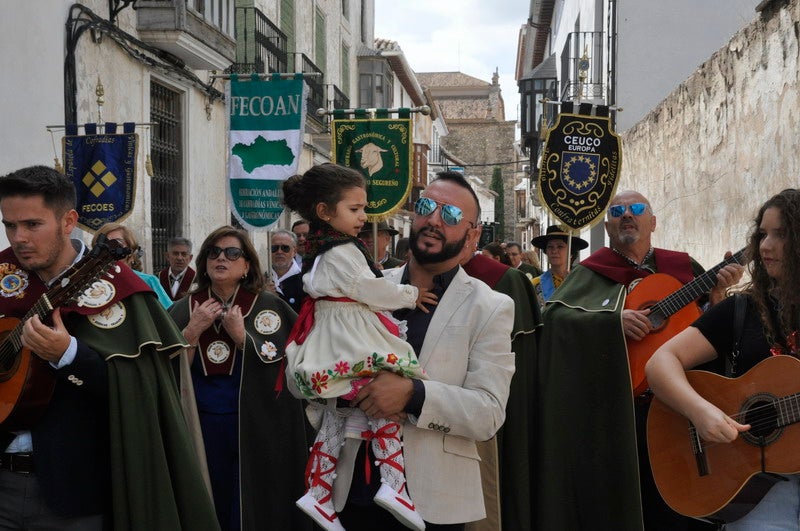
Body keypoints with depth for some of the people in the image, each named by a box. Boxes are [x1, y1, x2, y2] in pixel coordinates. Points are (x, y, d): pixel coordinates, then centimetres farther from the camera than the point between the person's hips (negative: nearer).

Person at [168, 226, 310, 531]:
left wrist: (241, 336, -16)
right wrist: (192, 332, -12)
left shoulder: (270, 307, -3)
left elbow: (289, 369, -10)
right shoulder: (183, 310, 4)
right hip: (200, 430, 3)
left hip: (256, 430, -2)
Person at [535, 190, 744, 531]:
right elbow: (553, 315, -13)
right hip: (612, 410, -2)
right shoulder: (591, 273, 2)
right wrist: (613, 319, -23)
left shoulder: (682, 268, 11)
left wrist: (717, 292, -9)